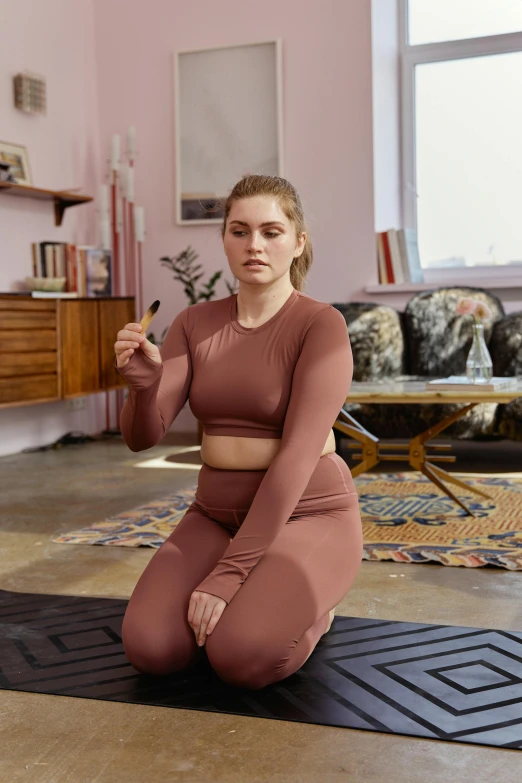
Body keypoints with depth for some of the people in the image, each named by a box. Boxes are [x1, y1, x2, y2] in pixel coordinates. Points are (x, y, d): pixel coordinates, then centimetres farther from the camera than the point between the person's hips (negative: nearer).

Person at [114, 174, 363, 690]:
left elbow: (298, 455, -22)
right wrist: (142, 381, -31)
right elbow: (142, 435, -6)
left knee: (239, 658, -30)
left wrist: (228, 574, -26)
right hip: (219, 520, 5)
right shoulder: (195, 325, 2)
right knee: (150, 649, -20)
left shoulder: (322, 325, -15)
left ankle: (309, 606, 4)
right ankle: (252, 600, 10)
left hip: (307, 521, -4)